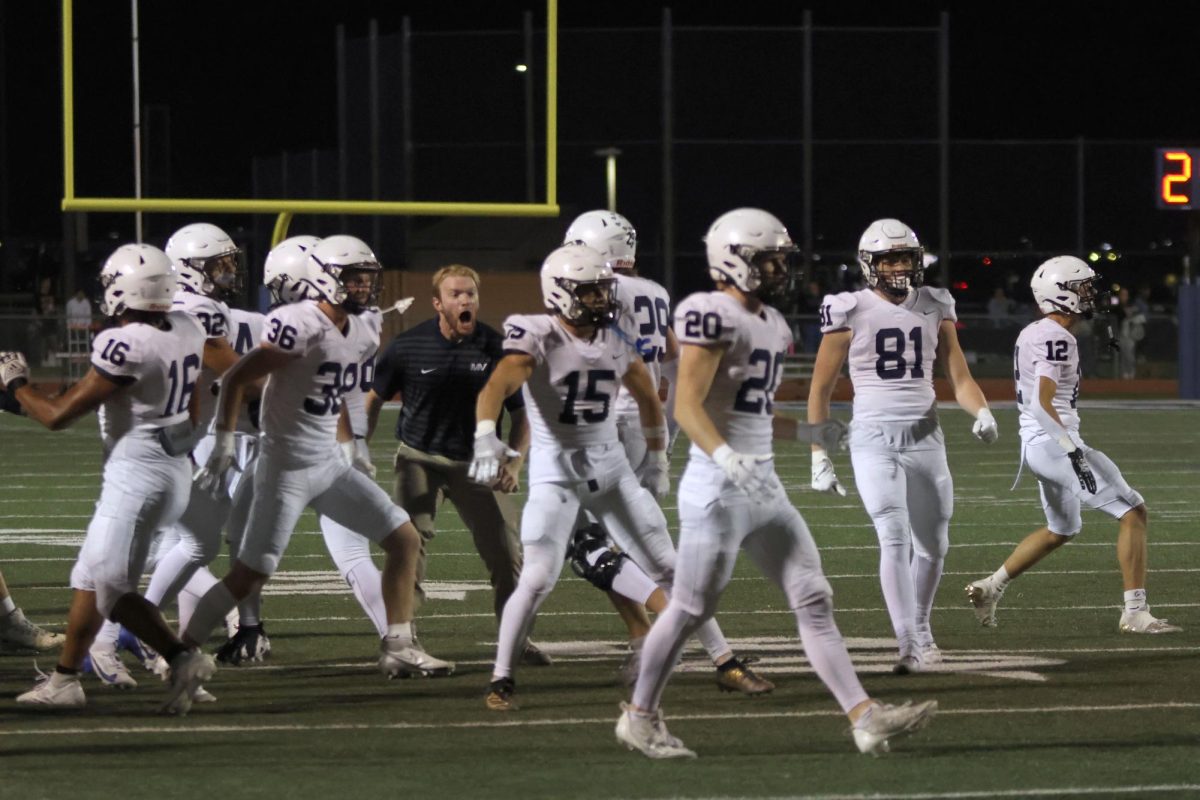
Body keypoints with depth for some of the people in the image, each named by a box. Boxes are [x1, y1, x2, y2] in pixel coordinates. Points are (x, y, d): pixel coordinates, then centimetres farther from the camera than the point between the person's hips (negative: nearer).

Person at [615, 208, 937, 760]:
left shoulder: (769, 321, 15)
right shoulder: (714, 316, -14)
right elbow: (687, 405, -22)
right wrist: (726, 457, -35)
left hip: (763, 486, 9)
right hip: (718, 486, -9)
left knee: (813, 599, 2)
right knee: (691, 609, 2)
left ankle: (864, 719, -1)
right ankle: (640, 718, 19)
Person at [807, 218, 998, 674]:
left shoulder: (934, 308, 7)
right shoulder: (851, 312, -3)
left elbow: (960, 378, 7)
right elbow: (820, 390, 4)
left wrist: (982, 412, -14)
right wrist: (819, 457, 0)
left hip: (925, 437, 4)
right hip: (874, 438, -4)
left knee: (932, 545, 8)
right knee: (895, 538, -17)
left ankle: (920, 631, 30)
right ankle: (910, 648, -19)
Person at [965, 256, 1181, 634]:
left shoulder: (1030, 335, 13)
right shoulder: (1057, 339, -17)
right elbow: (1043, 402, -25)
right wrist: (1073, 451, -27)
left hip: (1036, 443, 10)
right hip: (1056, 442, -10)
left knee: (1061, 531, 27)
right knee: (1133, 512, -6)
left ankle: (990, 587, 27)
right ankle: (1135, 613, -8)